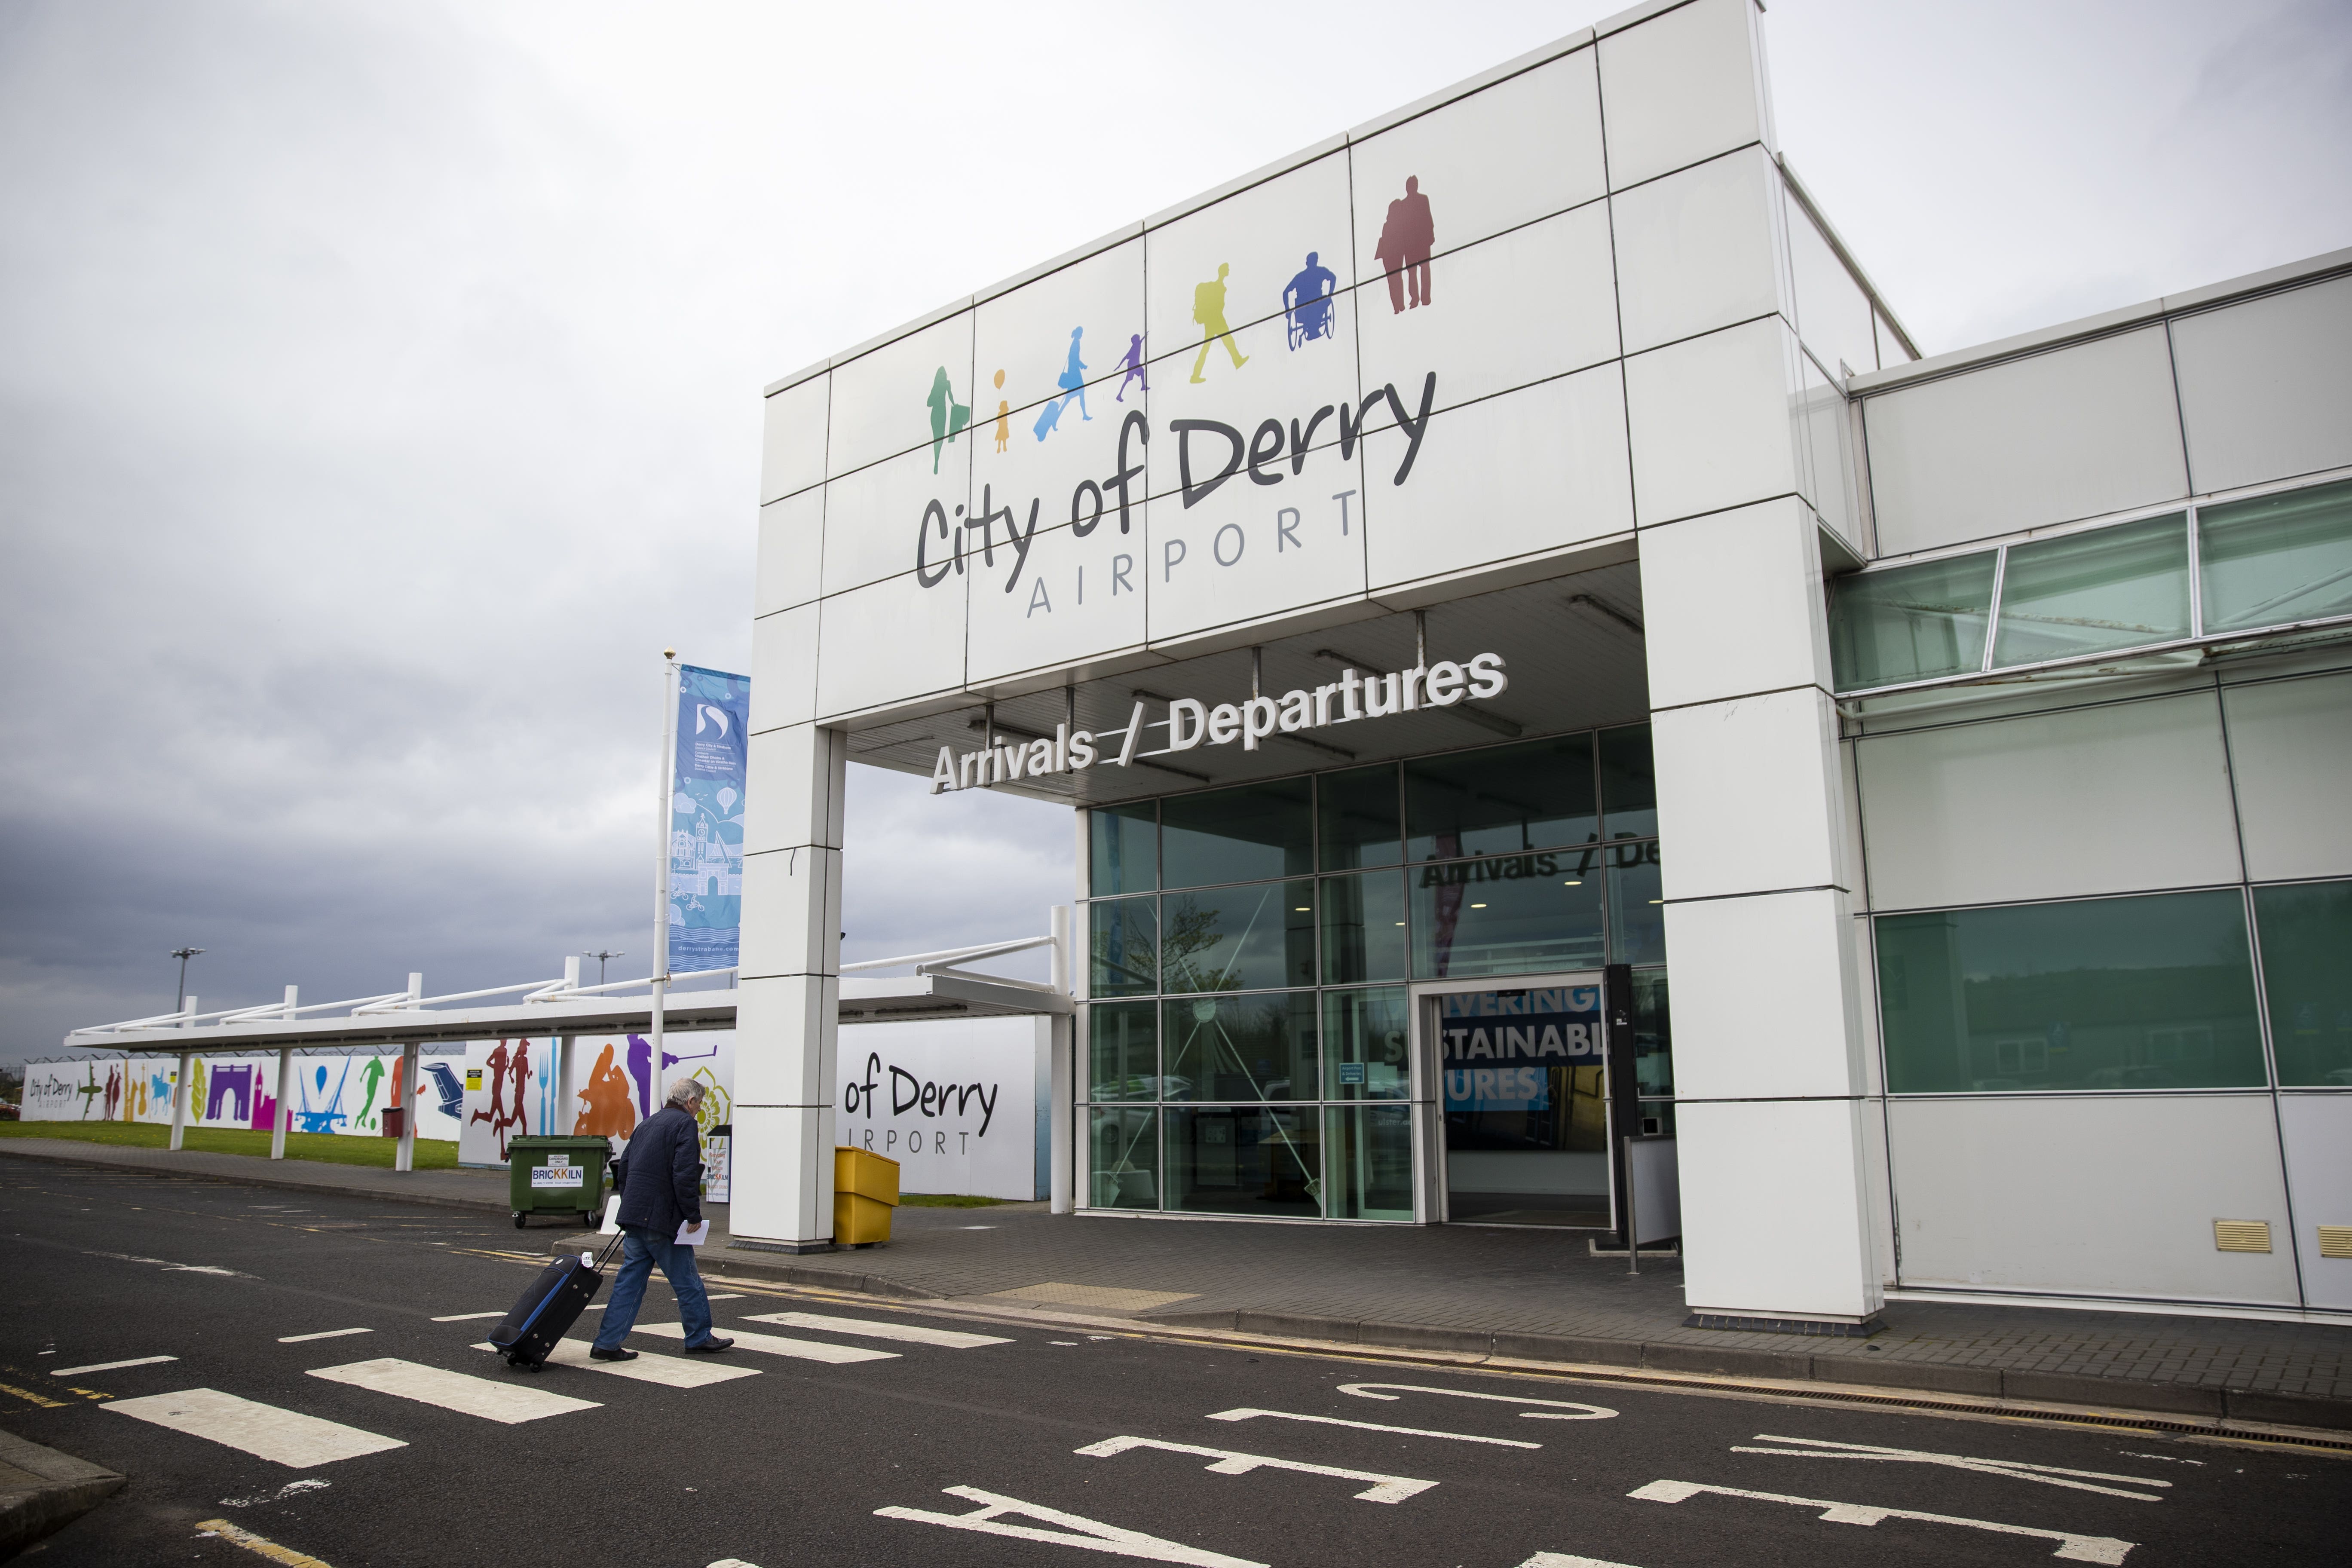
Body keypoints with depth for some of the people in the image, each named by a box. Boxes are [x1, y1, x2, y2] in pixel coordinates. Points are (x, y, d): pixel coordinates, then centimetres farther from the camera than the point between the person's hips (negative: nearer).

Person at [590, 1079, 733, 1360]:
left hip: (634, 1217, 8)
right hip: (664, 1219, -8)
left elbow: (625, 1166, 20)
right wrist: (694, 1216, -12)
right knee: (687, 1281, 5)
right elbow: (685, 1175, -19)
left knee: (630, 1281, 10)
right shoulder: (686, 1124, -10)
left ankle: (607, 1343, 8)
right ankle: (699, 1339, 15)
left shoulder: (648, 1123, 17)